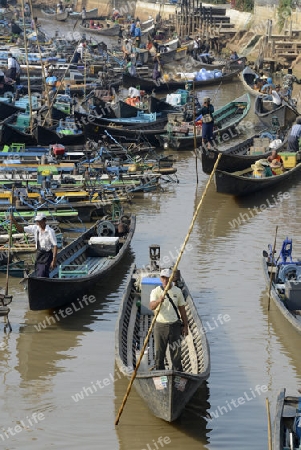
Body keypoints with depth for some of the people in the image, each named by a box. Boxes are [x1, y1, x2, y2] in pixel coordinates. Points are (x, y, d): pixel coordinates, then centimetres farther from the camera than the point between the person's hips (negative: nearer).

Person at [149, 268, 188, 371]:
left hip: (174, 325, 1)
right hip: (160, 326, -1)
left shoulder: (177, 291, 5)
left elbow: (182, 310, 10)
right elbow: (151, 306, -21)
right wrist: (158, 301, -43)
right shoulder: (155, 291, -3)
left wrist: (185, 326, 6)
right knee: (159, 353, 3)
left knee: (176, 353, 2)